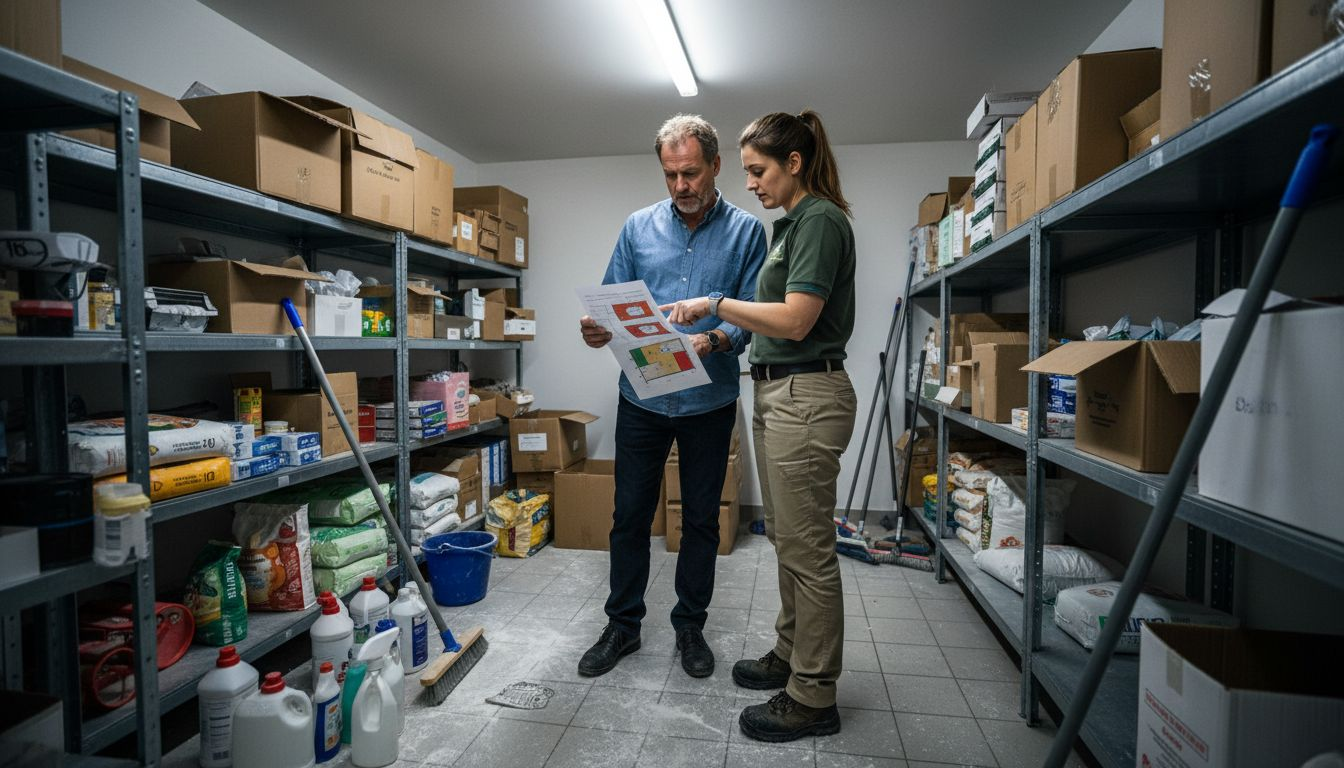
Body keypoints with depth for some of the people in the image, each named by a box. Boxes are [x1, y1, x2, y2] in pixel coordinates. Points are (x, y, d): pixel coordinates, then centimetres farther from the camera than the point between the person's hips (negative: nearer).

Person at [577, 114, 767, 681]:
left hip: (709, 399, -1)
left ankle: (690, 625, 31)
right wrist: (599, 329, -19)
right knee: (630, 515, 9)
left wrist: (715, 341, -27)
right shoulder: (638, 227, 5)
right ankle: (622, 625, 28)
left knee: (701, 518, 12)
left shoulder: (745, 230, 0)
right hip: (642, 396, 2)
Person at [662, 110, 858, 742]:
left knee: (806, 548, 0)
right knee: (787, 539, 18)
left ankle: (813, 697, 15)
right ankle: (791, 655, 35)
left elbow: (795, 320, -20)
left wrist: (716, 304, -12)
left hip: (805, 396, -10)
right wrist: (720, 327, 9)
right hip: (777, 392, 10)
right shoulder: (791, 223, 18)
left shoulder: (820, 220, -10)